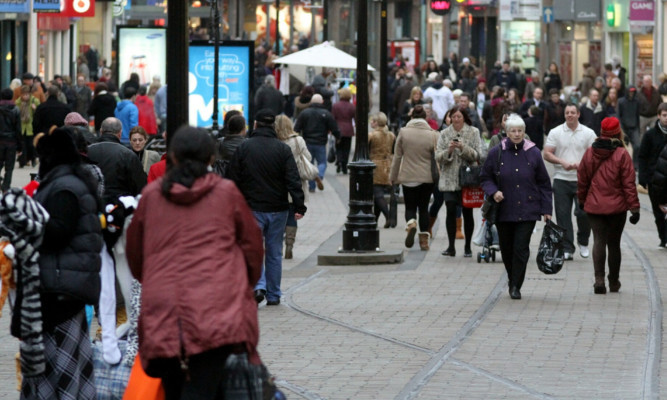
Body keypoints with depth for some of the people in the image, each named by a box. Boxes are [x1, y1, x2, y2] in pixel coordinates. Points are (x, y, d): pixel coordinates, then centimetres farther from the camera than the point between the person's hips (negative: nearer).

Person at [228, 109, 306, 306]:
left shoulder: (243, 148, -3)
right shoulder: (283, 149, -3)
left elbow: (234, 180, 0)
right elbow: (293, 180, -8)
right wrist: (299, 206, -9)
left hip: (252, 208, -1)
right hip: (277, 208, 1)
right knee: (274, 253, 10)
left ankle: (258, 286, -20)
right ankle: (273, 295, 14)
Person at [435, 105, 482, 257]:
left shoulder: (473, 132, 3)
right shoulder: (445, 134, 7)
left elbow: (477, 155, -4)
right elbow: (438, 157, 2)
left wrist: (464, 148, -18)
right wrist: (448, 151, -17)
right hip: (449, 179, 1)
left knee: (467, 212, 2)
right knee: (451, 211, -6)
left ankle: (468, 247, 11)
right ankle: (451, 246, -1)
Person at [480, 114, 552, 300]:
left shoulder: (533, 153, 2)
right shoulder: (496, 153, 1)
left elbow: (544, 184, 7)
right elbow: (485, 178, 9)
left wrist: (546, 210, 4)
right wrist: (493, 192, -11)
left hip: (527, 211, -1)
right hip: (503, 211, 1)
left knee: (521, 248, -8)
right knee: (507, 248, 8)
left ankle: (515, 286, -1)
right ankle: (512, 278, 32)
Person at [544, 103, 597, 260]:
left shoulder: (588, 133, 5)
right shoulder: (555, 132, 5)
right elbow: (547, 154, 1)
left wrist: (581, 164, -16)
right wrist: (562, 162, -14)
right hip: (561, 179, 1)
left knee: (583, 212, -10)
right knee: (563, 215, 1)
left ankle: (583, 242, 15)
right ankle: (566, 248, 6)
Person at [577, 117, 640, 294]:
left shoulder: (589, 153, 0)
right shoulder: (622, 155, -10)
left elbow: (582, 180, 9)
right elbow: (628, 183, -9)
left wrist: (582, 200, 23)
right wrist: (634, 207, -5)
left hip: (594, 206, 2)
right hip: (617, 207, -1)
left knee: (599, 240, 1)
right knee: (614, 243, 10)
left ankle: (599, 278, -17)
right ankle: (614, 282, 20)